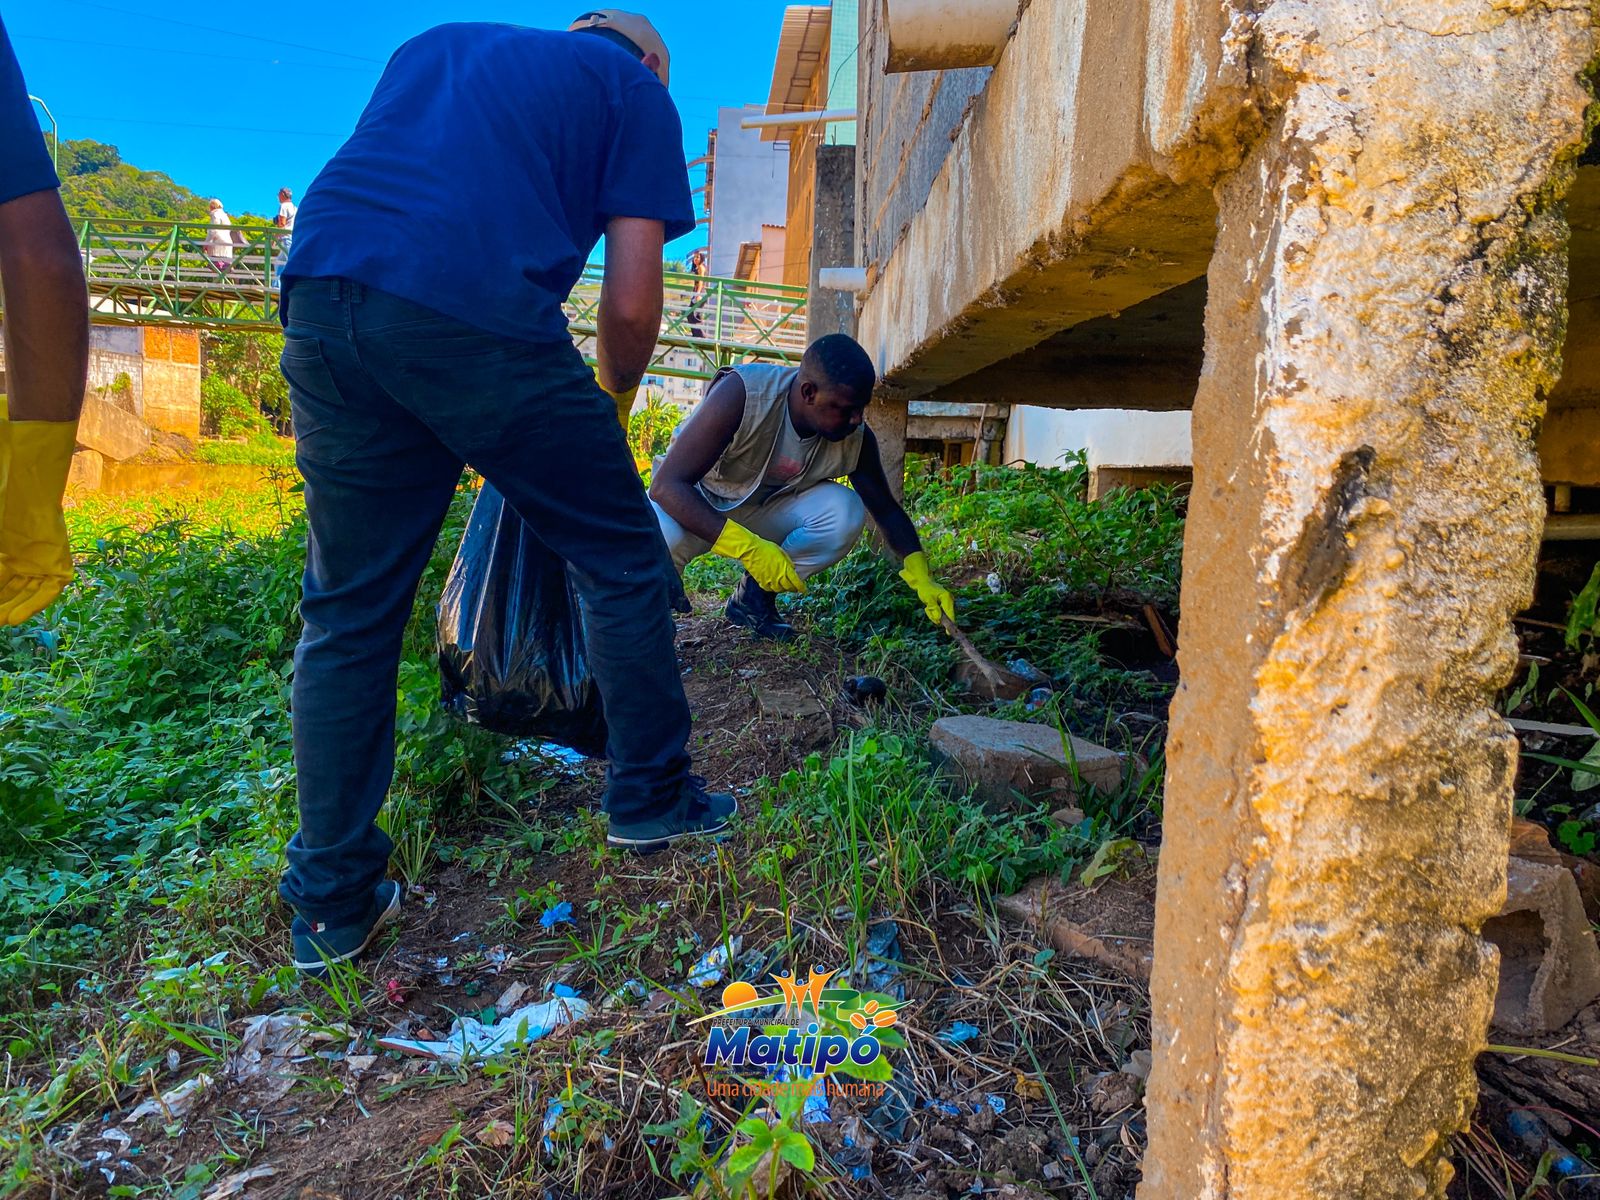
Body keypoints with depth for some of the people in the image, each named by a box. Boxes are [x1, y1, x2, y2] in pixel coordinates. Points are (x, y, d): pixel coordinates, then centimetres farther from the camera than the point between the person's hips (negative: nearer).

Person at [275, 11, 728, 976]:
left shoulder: (436, 44, 34)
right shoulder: (637, 92, 18)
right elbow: (632, 304, 6)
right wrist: (613, 398, 26)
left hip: (321, 293, 6)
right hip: (479, 319, -5)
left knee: (350, 609, 12)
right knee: (621, 563, 13)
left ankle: (333, 904, 19)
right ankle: (650, 798, 24)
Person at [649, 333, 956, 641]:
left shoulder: (856, 438, -19)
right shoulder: (741, 394, -33)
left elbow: (887, 510, -3)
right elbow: (666, 485, -37)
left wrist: (922, 578, -18)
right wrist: (748, 547, -46)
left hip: (765, 509, 4)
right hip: (697, 505, -4)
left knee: (846, 511, -24)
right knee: (662, 537, -39)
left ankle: (754, 596, -4)